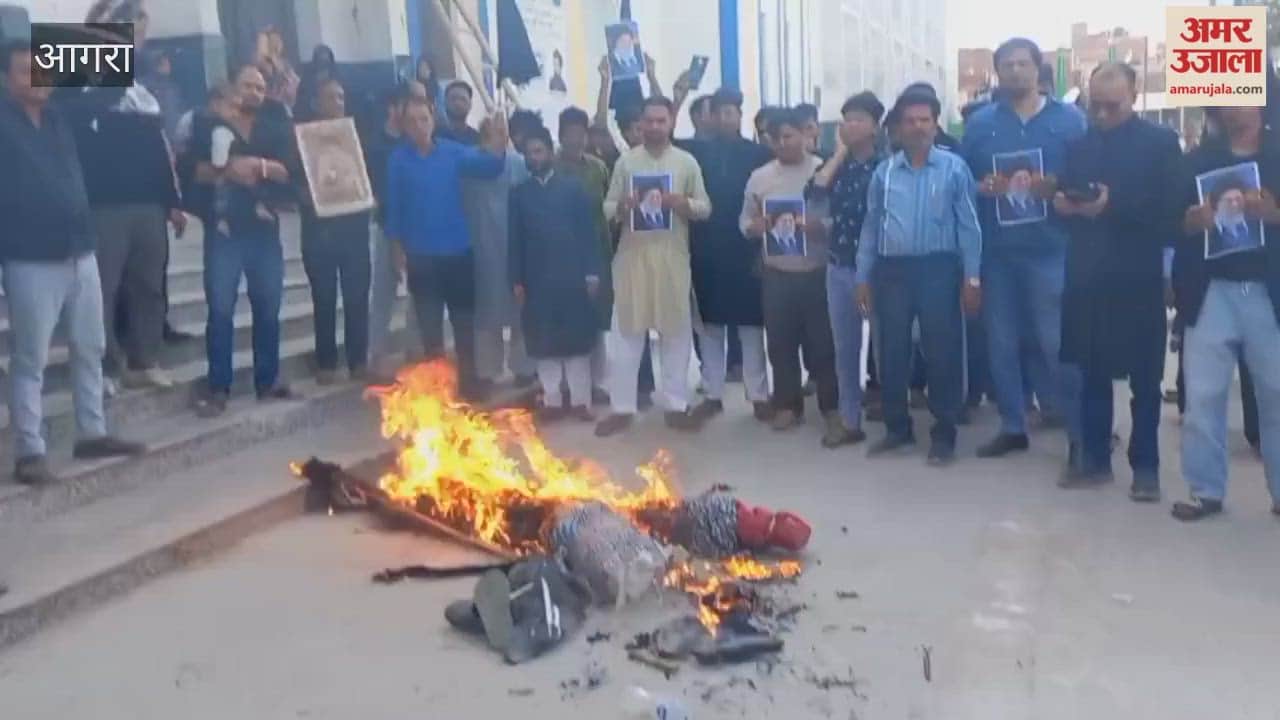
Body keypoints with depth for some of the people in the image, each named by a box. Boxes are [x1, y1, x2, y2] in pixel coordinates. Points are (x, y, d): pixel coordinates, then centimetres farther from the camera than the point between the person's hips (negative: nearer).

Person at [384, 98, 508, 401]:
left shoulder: (453, 152, -2)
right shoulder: (398, 159, -2)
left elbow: (489, 167, -16)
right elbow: (394, 205, 2)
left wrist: (498, 145, -37)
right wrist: (398, 248, 1)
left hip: (458, 249, 1)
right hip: (421, 254, -1)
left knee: (464, 318, 9)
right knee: (429, 321, 8)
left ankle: (468, 380, 23)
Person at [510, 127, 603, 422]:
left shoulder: (573, 186, 4)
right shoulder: (519, 193, 9)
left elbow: (589, 231, 1)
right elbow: (516, 239, 7)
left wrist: (592, 272, -6)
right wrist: (517, 280, 2)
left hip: (573, 276, -1)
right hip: (537, 279, 1)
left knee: (578, 340, 4)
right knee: (544, 342, 4)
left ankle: (580, 400, 13)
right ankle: (552, 401, 14)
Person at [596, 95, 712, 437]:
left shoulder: (687, 162, 6)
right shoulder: (625, 160, 6)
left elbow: (705, 208, 6)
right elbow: (607, 207, 6)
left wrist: (683, 204, -14)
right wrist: (623, 206, -16)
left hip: (673, 255, 0)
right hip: (633, 254, 0)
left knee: (676, 331, 5)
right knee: (626, 331, 2)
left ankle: (676, 406, 17)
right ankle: (622, 408, 11)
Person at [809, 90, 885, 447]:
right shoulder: (837, 164, 9)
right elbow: (814, 192, -11)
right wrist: (840, 152, -5)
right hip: (838, 266, 5)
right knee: (845, 347, 9)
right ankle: (850, 422, 19)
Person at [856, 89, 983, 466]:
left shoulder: (954, 167, -1)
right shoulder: (883, 172, 8)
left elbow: (968, 224, -1)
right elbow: (871, 226, 12)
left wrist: (972, 278, -6)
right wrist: (863, 277, 8)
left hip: (938, 268, -3)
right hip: (892, 269, 3)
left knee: (942, 351, 2)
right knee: (891, 351, 8)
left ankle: (944, 433, 13)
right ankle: (897, 426, 22)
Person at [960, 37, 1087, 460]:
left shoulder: (1069, 119, 5)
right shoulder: (980, 123, 11)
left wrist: (1058, 188, -15)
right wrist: (983, 188, -10)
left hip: (1050, 249, -3)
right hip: (996, 250, 3)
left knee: (1057, 341, -4)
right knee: (1002, 342, 8)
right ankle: (1012, 427, 20)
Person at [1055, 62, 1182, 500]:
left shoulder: (1161, 142, 1)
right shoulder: (1077, 145, 13)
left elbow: (1169, 210, -8)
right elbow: (1063, 200, 11)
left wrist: (1113, 206, -19)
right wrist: (1062, 203, -12)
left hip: (1138, 277, -3)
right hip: (1087, 275, 3)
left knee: (1144, 377, 4)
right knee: (1092, 371, 9)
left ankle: (1145, 466, 13)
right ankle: (1094, 458, 20)